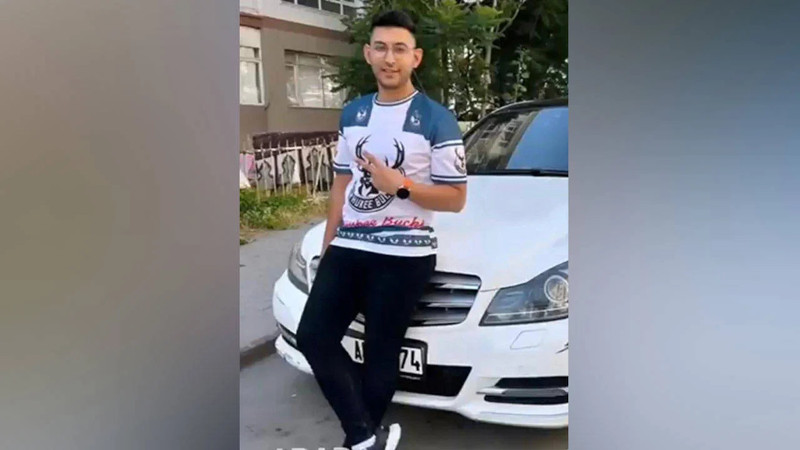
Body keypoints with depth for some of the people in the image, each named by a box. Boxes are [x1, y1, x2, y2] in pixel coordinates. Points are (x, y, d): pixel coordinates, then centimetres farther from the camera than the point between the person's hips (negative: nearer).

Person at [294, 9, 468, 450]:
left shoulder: (437, 120, -5)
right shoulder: (352, 113, 12)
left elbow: (455, 198, -6)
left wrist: (401, 185, -20)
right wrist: (327, 245, 15)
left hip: (403, 255, -5)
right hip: (348, 249, 6)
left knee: (380, 356, 3)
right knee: (313, 336, -1)